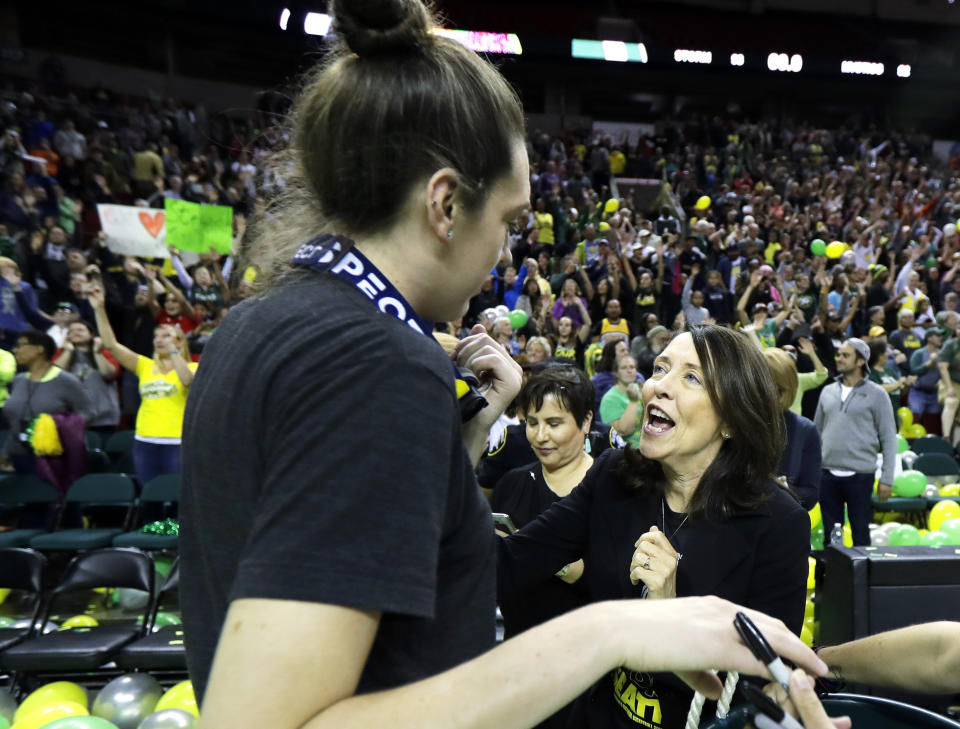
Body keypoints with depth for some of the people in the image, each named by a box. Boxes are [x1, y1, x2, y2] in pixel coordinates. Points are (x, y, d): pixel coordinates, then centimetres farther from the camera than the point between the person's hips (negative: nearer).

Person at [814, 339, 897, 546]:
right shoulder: (827, 391, 9)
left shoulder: (876, 394, -2)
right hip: (827, 474, 3)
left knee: (860, 534, 7)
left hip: (860, 476, -3)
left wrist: (886, 479, -7)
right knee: (830, 534, 12)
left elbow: (889, 439, -2)